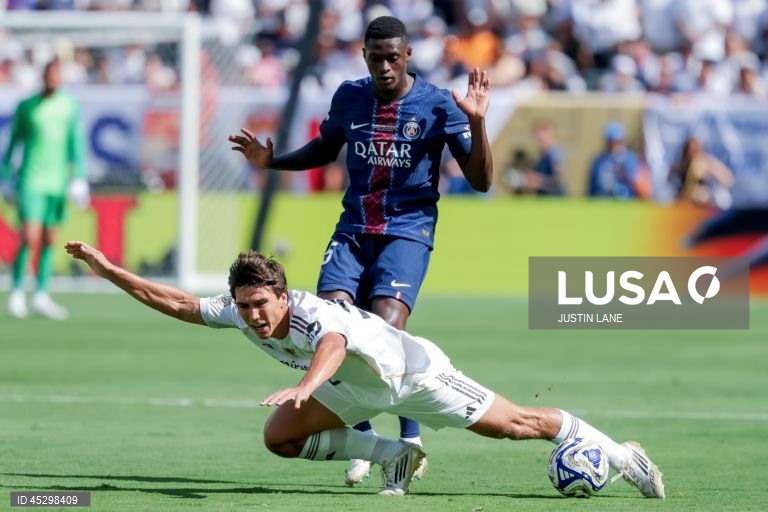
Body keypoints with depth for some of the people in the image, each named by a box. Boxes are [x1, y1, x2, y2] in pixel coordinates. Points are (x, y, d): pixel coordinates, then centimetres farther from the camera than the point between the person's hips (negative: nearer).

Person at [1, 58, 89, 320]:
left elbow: (76, 142, 8)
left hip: (57, 181, 3)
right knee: (29, 239, -13)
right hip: (30, 180, -3)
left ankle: (41, 296, 12)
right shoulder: (26, 107, 1)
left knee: (49, 241, 6)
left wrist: (79, 178, 0)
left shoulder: (70, 106, 7)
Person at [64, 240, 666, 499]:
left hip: (416, 371, -8)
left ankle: (622, 455, 13)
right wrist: (106, 267, -19)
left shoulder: (314, 313, -41)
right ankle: (395, 455, 10)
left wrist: (304, 387, -84)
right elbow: (174, 301, -12)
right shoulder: (239, 311, -19)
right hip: (361, 387, 8)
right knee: (280, 436, 0)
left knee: (516, 424, -2)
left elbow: (333, 344, -65)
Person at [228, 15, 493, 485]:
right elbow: (324, 149, 25)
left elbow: (481, 181, -8)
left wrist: (477, 123, -22)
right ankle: (361, 437, -1)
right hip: (354, 229, 4)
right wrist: (271, 161, 10)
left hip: (407, 231, -4)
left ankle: (412, 437, -4)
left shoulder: (437, 106, -6)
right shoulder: (349, 97, 5)